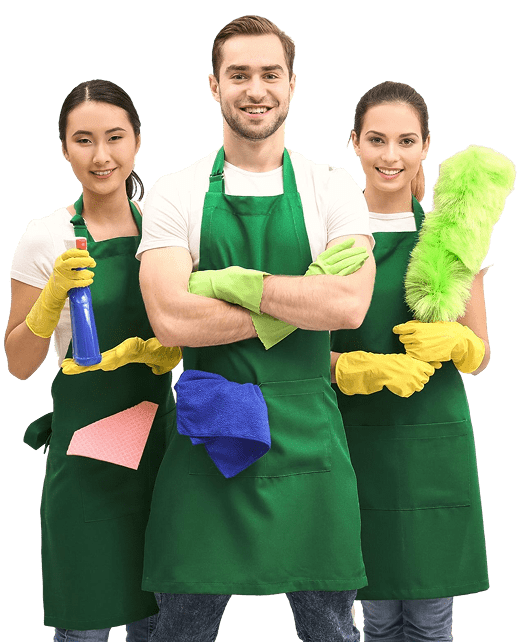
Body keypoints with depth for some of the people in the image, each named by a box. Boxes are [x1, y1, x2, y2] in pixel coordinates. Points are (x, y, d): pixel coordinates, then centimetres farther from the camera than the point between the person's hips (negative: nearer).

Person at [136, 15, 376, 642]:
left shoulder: (332, 189, 3)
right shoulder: (175, 194, 1)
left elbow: (349, 305, -13)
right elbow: (171, 319, -14)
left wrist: (235, 280, -14)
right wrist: (301, 302, -11)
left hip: (308, 440, 1)